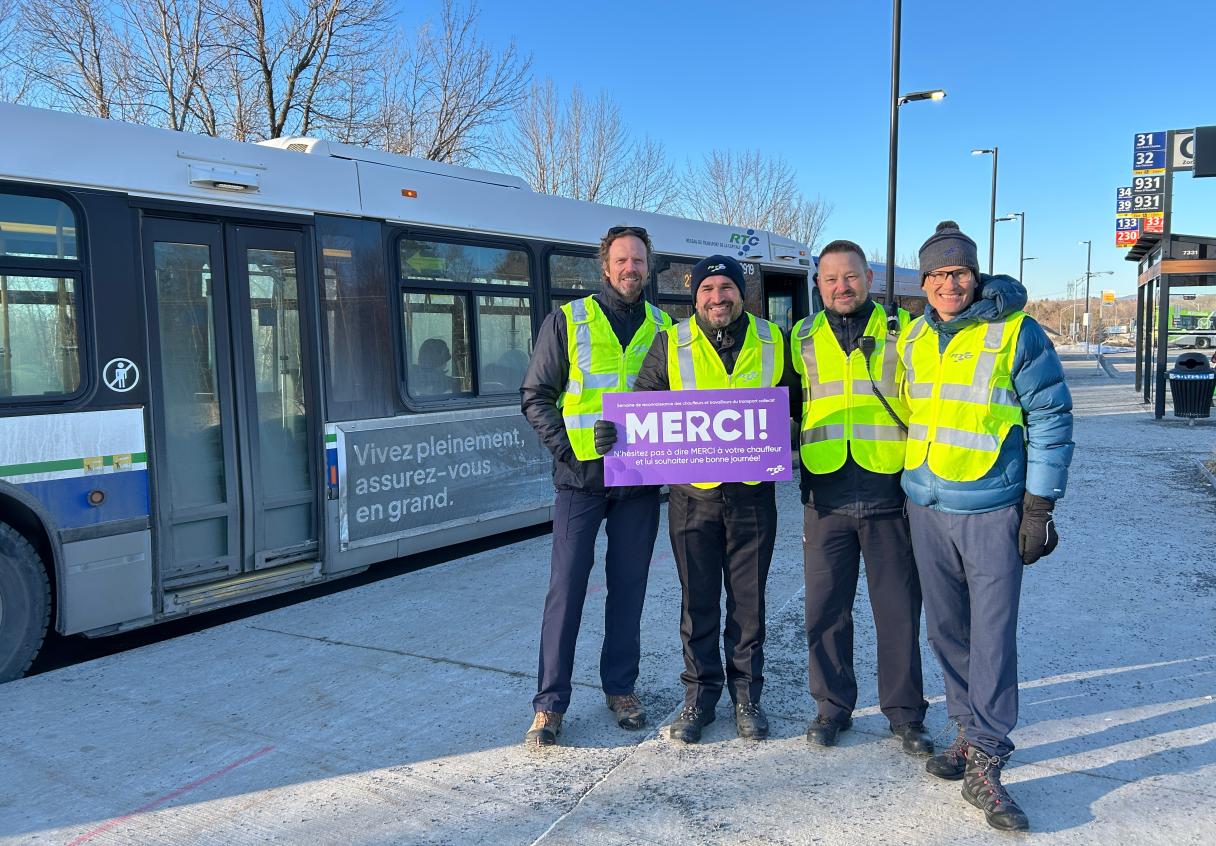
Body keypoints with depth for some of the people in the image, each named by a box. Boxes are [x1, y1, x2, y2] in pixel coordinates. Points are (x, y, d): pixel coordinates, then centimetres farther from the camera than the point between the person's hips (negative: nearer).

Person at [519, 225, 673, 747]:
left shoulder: (663, 328, 10)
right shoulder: (568, 321, 1)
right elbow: (535, 396, 1)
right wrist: (567, 446, -12)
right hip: (581, 476, -3)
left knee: (628, 587, 10)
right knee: (566, 588, -1)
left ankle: (621, 688, 26)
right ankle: (550, 703, 10)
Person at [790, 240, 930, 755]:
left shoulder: (902, 331, 4)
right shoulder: (801, 338, 9)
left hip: (889, 493, -2)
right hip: (824, 496, 2)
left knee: (898, 610, 7)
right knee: (825, 609, 9)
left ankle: (904, 712, 24)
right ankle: (832, 706, 26)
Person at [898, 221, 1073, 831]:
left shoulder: (1015, 331, -7)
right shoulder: (912, 338, 7)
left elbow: (1051, 419, -5)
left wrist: (1040, 505, -9)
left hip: (991, 512, -5)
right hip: (926, 510, 5)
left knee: (992, 638, -3)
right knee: (946, 632, 12)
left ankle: (984, 768, 7)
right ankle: (970, 733, 30)